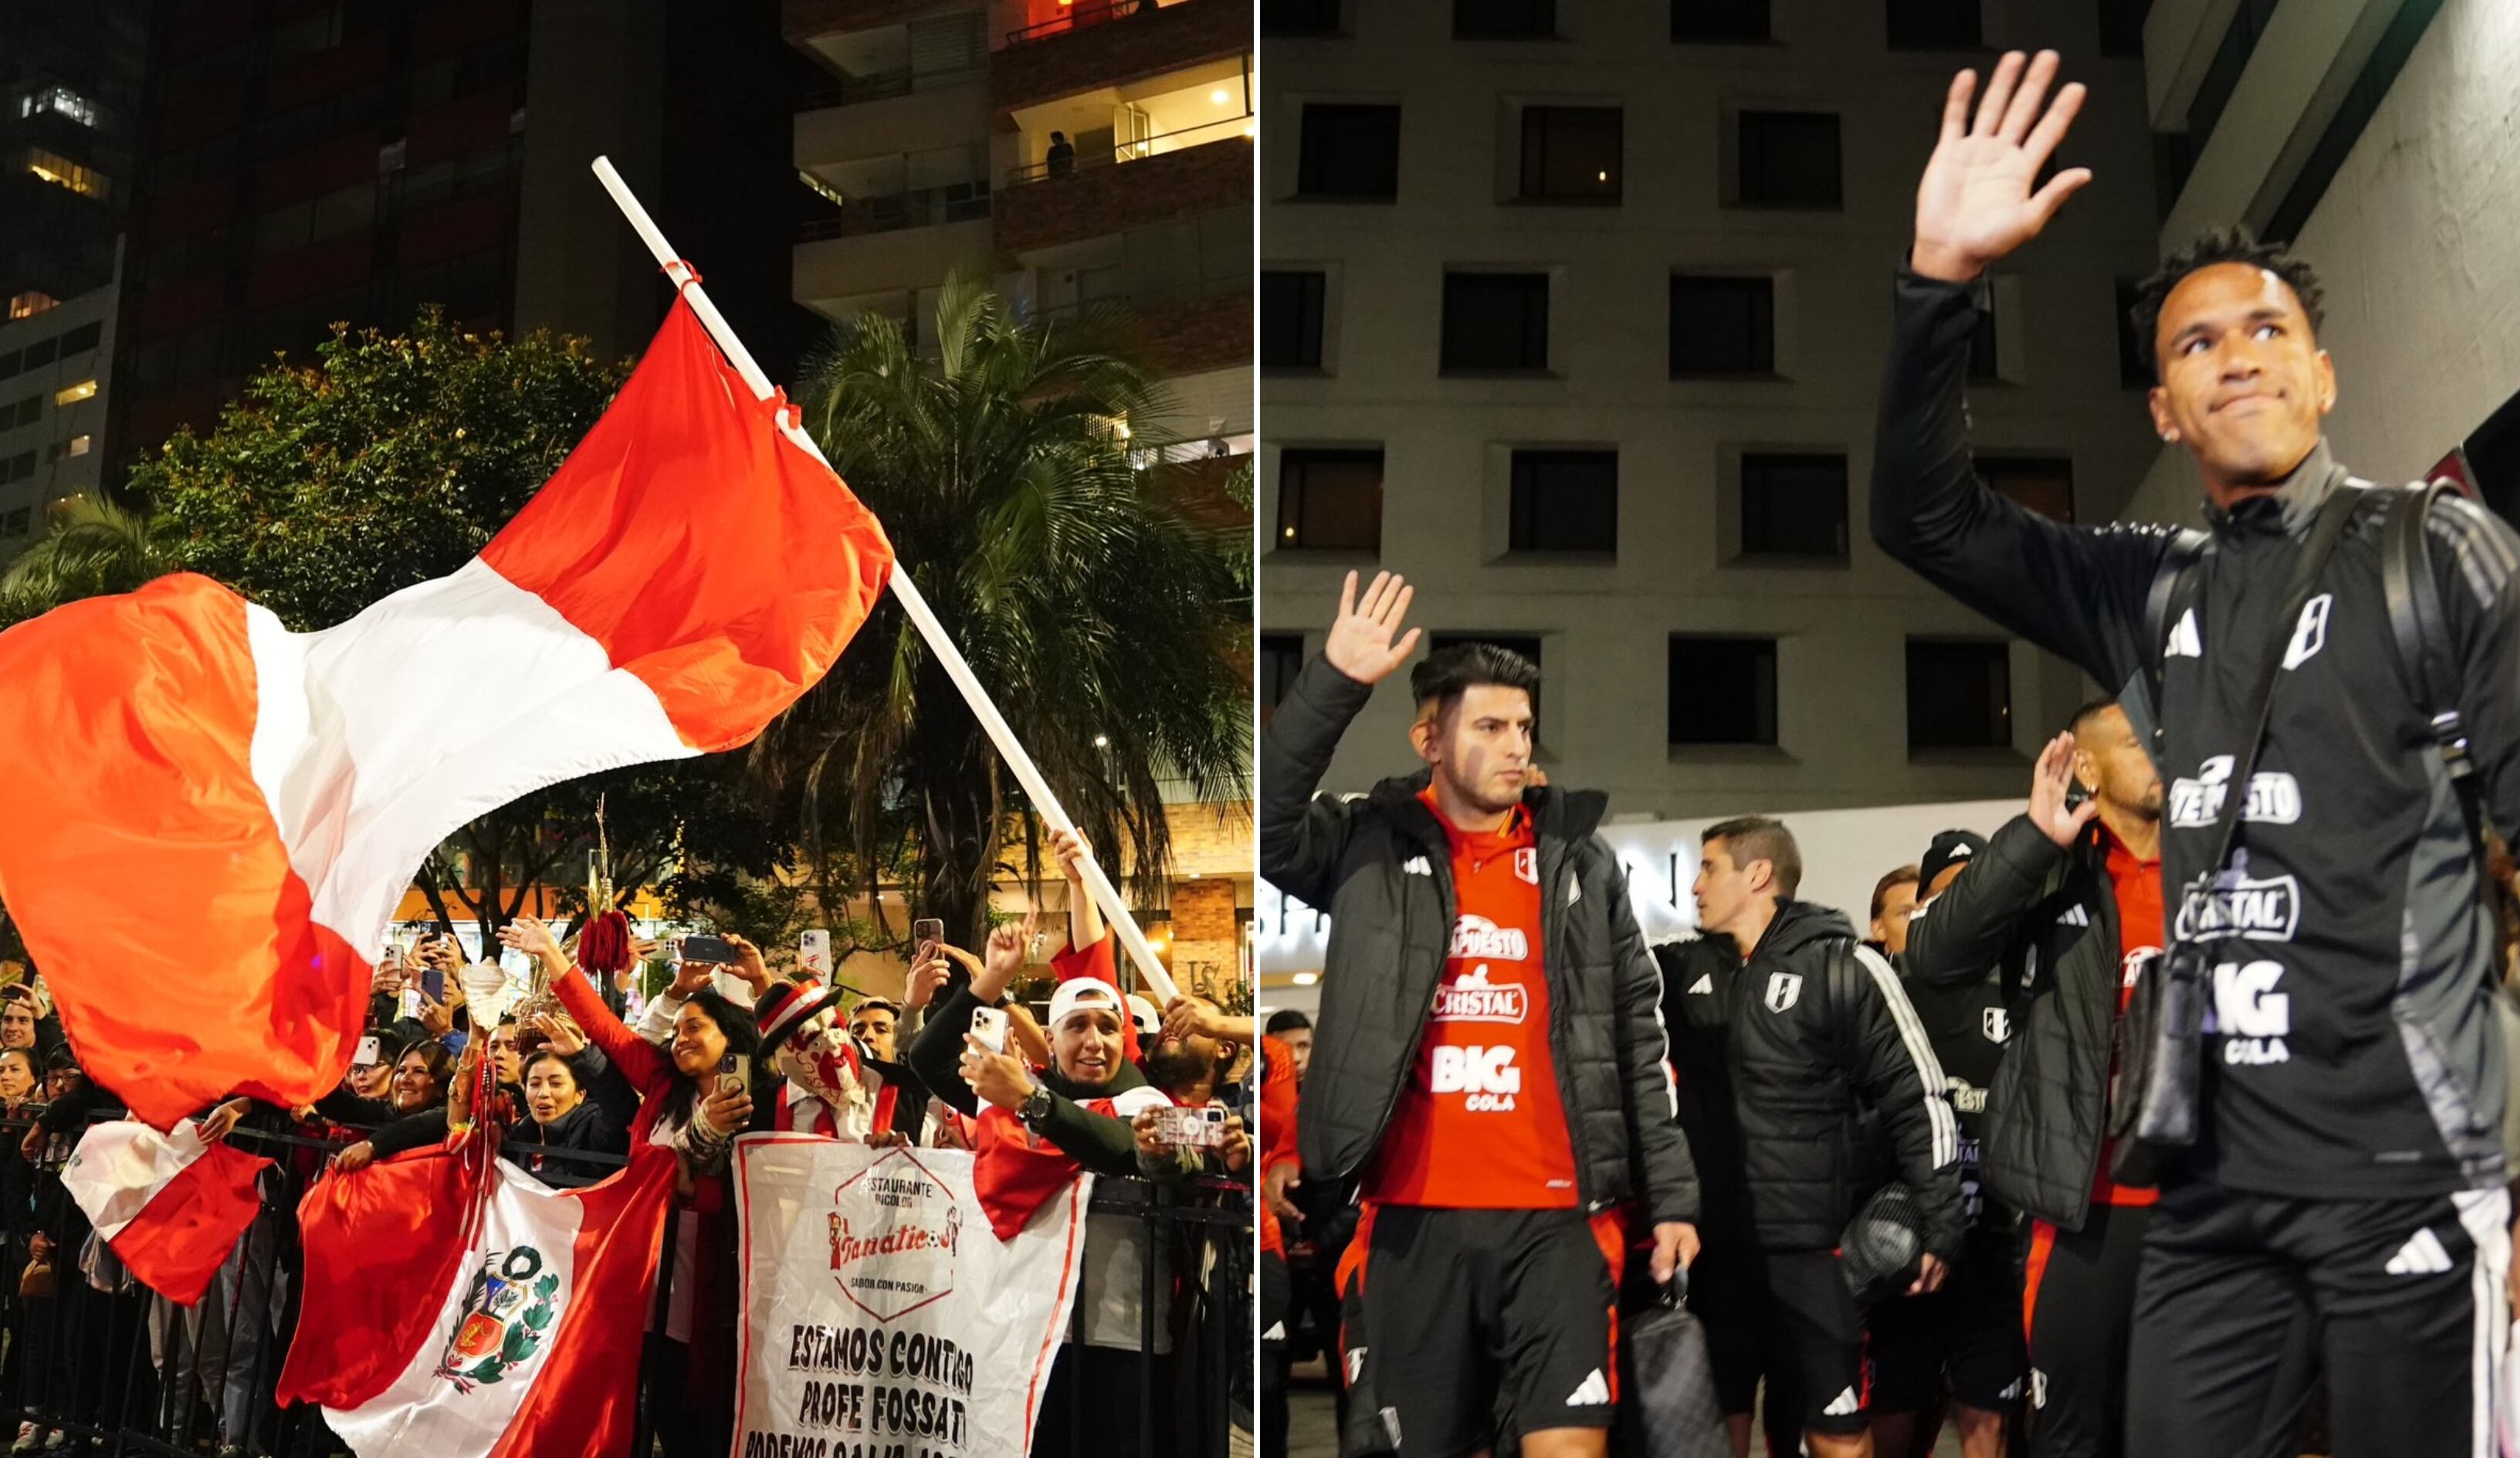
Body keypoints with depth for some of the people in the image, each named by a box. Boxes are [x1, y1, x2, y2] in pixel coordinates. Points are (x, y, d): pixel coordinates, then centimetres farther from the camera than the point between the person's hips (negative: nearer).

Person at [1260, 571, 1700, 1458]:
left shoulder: (1581, 858, 7)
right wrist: (1335, 683, -21)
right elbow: (1263, 820, -14)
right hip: (1413, 1217, 0)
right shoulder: (1372, 846, 3)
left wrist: (1671, 1195, 6)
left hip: (1556, 1216, 0)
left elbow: (1638, 1036, 9)